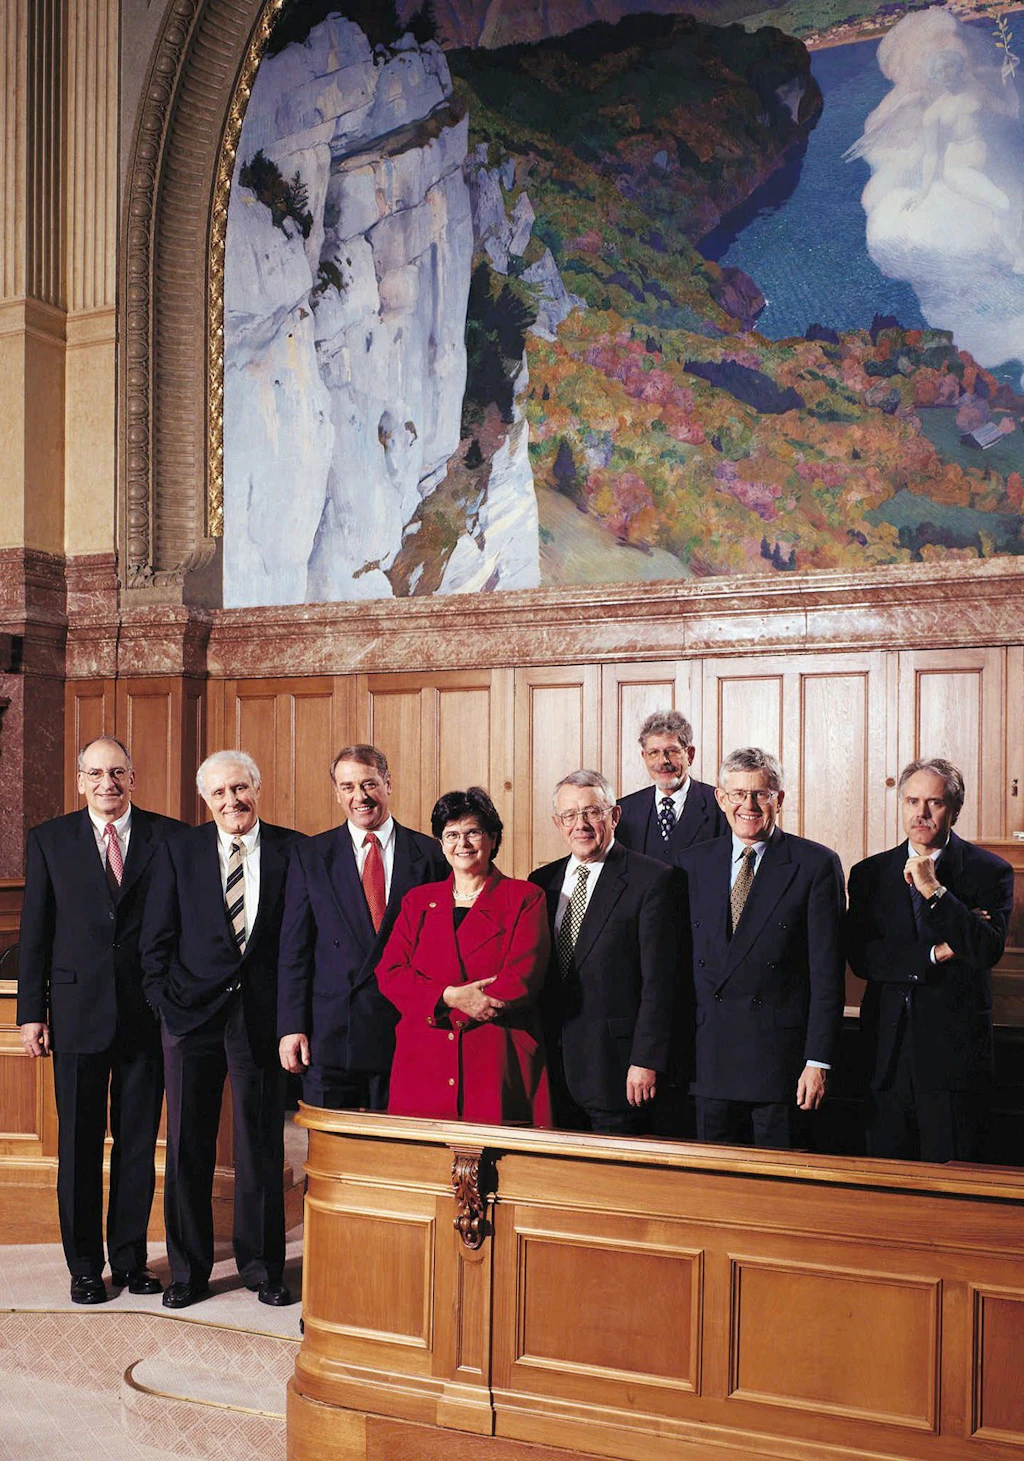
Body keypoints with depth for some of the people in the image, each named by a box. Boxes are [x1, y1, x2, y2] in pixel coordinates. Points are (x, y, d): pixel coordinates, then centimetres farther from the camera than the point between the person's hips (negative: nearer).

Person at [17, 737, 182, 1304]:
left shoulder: (169, 837, 2)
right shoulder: (50, 840, 4)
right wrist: (31, 1011, 1)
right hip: (78, 1012, 0)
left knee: (139, 1141, 10)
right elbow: (35, 932, 4)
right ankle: (84, 1264, 22)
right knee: (79, 1144, 8)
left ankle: (130, 1257, 24)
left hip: (148, 1013, 0)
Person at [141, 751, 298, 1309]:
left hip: (261, 1014, -1)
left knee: (261, 1147, 7)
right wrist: (165, 1002, -2)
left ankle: (262, 1267, 23)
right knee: (187, 1148, 8)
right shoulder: (179, 851, 4)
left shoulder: (290, 850, 1)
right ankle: (188, 1269, 23)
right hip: (192, 1013, 1)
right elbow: (156, 939, 6)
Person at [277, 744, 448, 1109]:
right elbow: (295, 949, 3)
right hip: (330, 1034, 0)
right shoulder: (311, 855, 5)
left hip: (406, 1034, 0)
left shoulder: (429, 855, 4)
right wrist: (291, 1027, -4)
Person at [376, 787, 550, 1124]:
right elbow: (389, 973, 5)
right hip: (424, 1066, 3)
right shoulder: (418, 901, 16)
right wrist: (450, 996, -12)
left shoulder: (524, 898, 5)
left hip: (498, 1065, -2)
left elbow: (522, 979, -7)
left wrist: (441, 1007, -8)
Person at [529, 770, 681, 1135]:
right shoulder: (542, 882, 12)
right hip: (552, 1070, 5)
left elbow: (658, 979, -10)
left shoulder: (652, 879, -6)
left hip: (616, 1065, -5)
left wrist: (646, 1060, -14)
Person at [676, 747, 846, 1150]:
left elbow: (827, 973, -6)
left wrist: (818, 1061, -10)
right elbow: (683, 962, 11)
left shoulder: (815, 865, -3)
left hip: (780, 1054, -3)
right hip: (710, 1058, 3)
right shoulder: (693, 864, 9)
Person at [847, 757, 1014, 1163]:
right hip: (887, 1051, 2)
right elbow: (860, 956, -1)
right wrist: (935, 954, -10)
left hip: (955, 1051, -2)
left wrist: (935, 891, -18)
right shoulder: (869, 873, 9)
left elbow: (988, 950, -13)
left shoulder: (989, 871, 1)